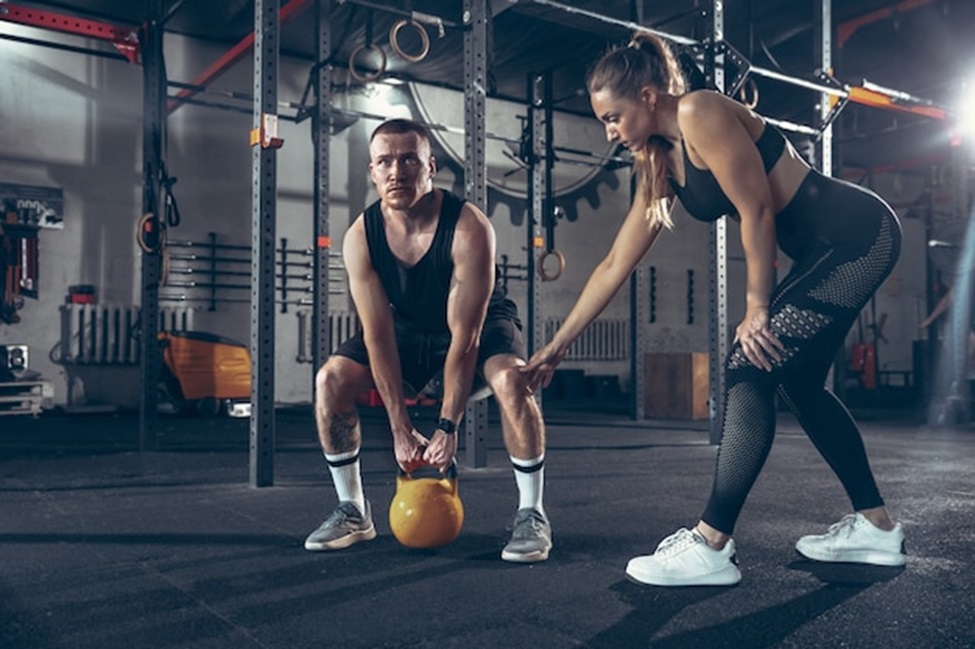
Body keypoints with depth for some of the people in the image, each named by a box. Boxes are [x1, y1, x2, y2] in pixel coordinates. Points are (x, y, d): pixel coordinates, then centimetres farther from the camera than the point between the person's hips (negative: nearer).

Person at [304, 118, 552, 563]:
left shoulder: (469, 229, -33)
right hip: (408, 326, 4)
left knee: (510, 381, -34)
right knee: (330, 380, -14)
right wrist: (401, 430, -21)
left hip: (480, 324, -3)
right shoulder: (360, 238, -22)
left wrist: (448, 427, -29)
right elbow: (378, 336, -19)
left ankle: (532, 515, -14)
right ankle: (353, 512, 2)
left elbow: (465, 335, -30)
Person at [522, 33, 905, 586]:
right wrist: (558, 346, 12)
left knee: (751, 371, -14)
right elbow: (615, 266, 11)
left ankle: (710, 548, -9)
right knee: (799, 381, 13)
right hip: (825, 248, 10)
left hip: (856, 233, -10)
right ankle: (876, 528, 26)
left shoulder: (701, 113, -17)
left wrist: (757, 309, -10)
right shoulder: (660, 165, 9)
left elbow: (757, 212, -19)